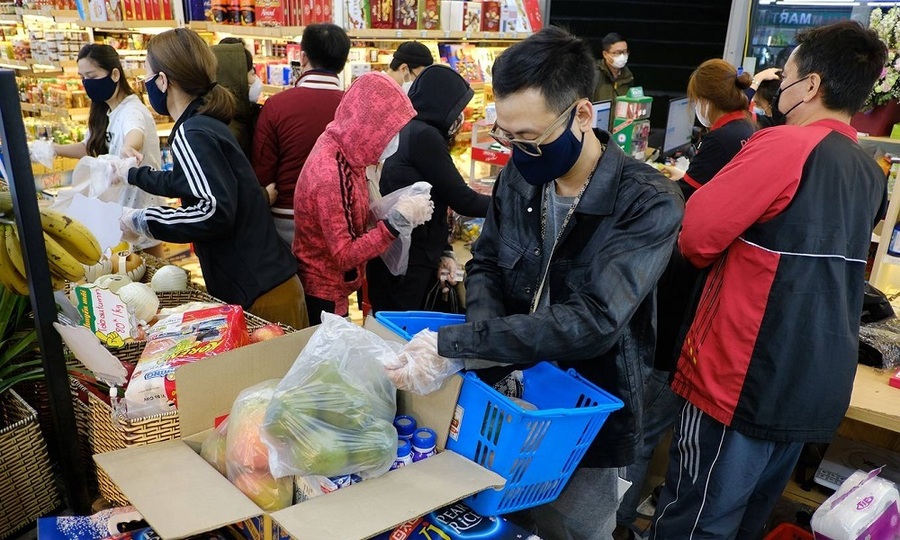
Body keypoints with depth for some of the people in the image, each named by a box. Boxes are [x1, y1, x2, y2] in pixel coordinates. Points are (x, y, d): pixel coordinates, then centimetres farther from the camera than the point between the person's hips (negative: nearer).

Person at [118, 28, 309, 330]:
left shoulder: (193, 134, -14)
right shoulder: (206, 124, 15)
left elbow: (215, 212, -27)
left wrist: (143, 221, -14)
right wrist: (132, 176, 47)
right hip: (266, 283, 10)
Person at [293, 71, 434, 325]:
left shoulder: (343, 151, -4)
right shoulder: (328, 176, -29)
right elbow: (344, 256, -25)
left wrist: (389, 209, -11)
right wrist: (398, 220, -28)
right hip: (322, 297, -8)